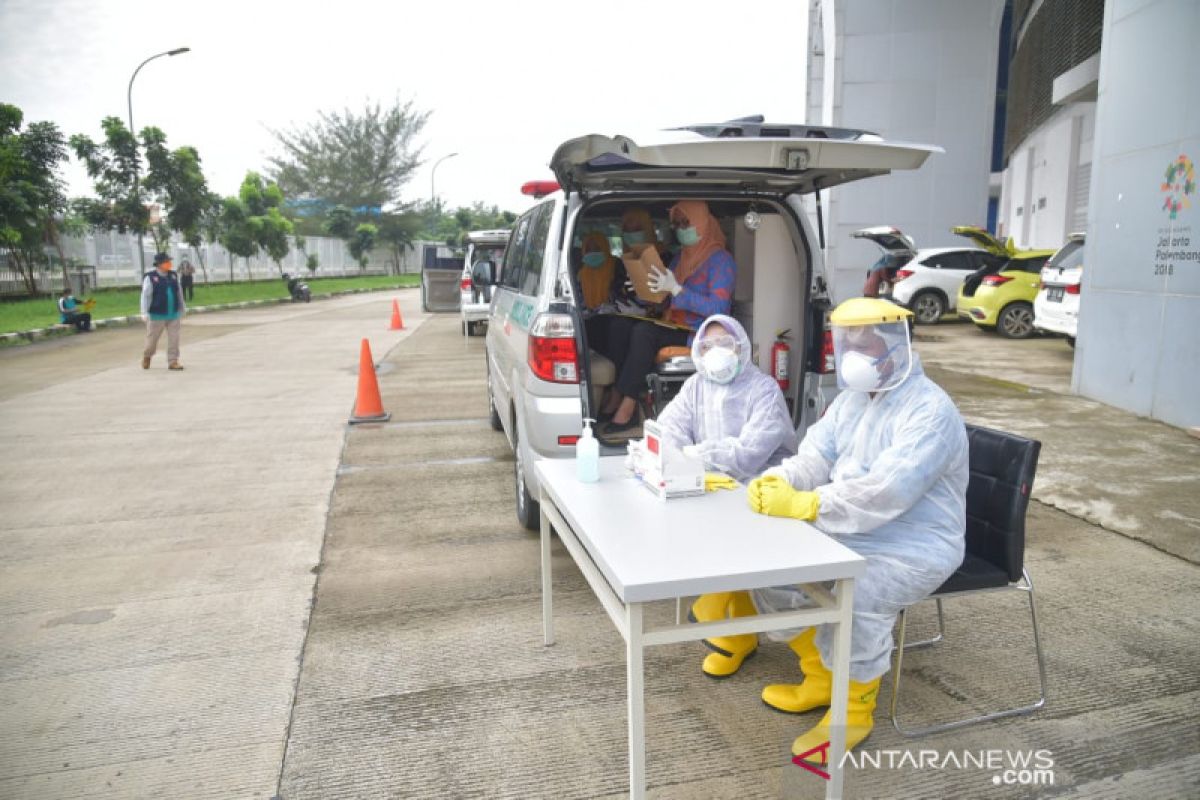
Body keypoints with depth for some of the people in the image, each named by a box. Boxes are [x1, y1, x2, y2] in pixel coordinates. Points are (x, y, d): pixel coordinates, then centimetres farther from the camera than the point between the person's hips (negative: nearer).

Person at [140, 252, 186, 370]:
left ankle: (173, 362, 6)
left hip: (173, 315, 4)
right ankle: (147, 356, 33)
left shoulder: (173, 276, 7)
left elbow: (179, 293, 15)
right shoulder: (150, 278, -8)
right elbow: (145, 296, -10)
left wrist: (182, 308, 19)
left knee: (174, 338, 1)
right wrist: (145, 313, -14)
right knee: (152, 338, 8)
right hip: (157, 315, -4)